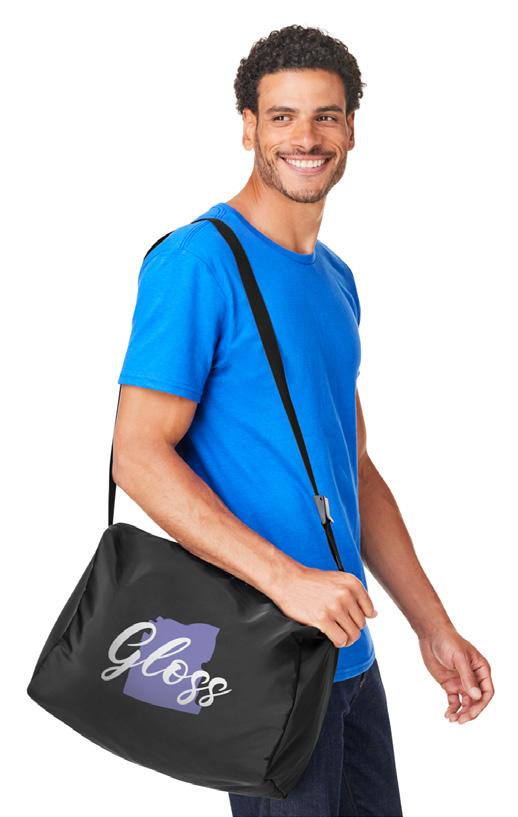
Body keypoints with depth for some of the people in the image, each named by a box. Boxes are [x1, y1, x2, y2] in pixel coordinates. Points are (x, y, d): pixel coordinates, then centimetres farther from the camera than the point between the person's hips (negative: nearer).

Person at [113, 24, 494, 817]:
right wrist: (287, 578, -26)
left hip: (349, 647, 8)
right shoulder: (198, 261, -13)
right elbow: (139, 458, -19)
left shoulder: (336, 278, 12)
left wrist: (434, 627, 12)